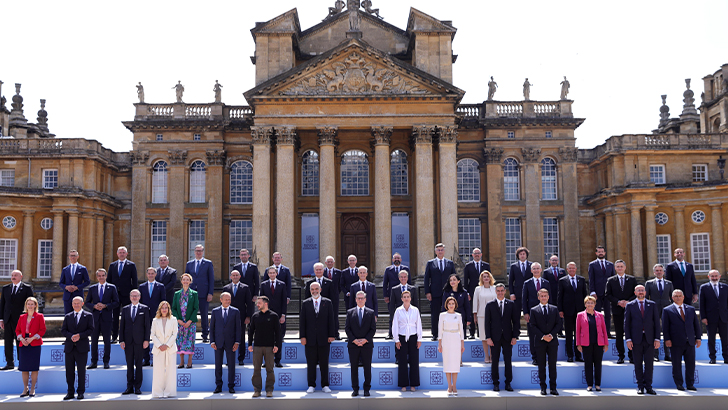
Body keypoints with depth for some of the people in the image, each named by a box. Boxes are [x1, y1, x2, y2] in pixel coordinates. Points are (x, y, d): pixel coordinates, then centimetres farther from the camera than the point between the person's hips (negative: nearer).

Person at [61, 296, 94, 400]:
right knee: (69, 370, 4)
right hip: (69, 347, 3)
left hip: (82, 348, -3)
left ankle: (80, 392, 8)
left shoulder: (88, 316, 6)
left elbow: (91, 330, -2)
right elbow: (63, 330, 6)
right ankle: (70, 392, 12)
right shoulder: (67, 316, 14)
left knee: (81, 370, 1)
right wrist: (71, 336, -13)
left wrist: (80, 335, -16)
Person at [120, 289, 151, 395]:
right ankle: (130, 387, 11)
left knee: (138, 364, 1)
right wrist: (121, 340, 0)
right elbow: (122, 326, 9)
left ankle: (137, 387, 6)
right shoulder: (125, 309, 11)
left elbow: (147, 325, 2)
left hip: (139, 341, -2)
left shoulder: (144, 309, 5)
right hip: (128, 341, 2)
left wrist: (146, 340, -5)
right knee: (129, 365, 5)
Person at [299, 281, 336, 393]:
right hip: (310, 339, 0)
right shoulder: (305, 303, 7)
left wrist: (332, 335, -2)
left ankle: (325, 385, 12)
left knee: (324, 363, 4)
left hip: (324, 338, 0)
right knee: (311, 363, 4)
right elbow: (302, 321, 4)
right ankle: (311, 386, 12)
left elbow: (331, 320, 4)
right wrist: (302, 336, -3)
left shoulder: (328, 302, 7)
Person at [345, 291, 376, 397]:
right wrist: (354, 340, -10)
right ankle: (355, 389, 10)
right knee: (354, 367, 3)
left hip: (367, 344, 0)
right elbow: (347, 328, 3)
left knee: (367, 367, 2)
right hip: (353, 344, 0)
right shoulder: (350, 312, 8)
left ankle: (366, 389, 10)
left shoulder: (371, 312, 7)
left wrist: (365, 339, -11)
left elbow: (373, 328, 2)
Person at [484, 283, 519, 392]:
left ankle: (508, 384, 13)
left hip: (507, 337, 1)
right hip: (495, 338, 0)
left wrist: (515, 336, -2)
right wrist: (488, 337, -6)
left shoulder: (511, 304, 6)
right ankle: (496, 384, 11)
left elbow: (516, 321, 5)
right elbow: (487, 322, 2)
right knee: (494, 361, 3)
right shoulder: (490, 305, 4)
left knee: (508, 361, 4)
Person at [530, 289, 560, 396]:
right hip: (540, 341, -1)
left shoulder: (554, 309, 10)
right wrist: (543, 336, -12)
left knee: (552, 365, 3)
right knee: (541, 365, 3)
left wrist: (551, 335, -9)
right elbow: (533, 326, -1)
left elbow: (558, 324, 5)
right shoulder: (534, 310, 4)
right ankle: (543, 388, 9)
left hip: (553, 341, 1)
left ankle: (553, 388, 8)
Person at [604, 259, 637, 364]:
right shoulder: (610, 280, 7)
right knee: (619, 334, 2)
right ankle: (621, 356, 9)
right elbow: (607, 295, 2)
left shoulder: (632, 280, 7)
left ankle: (632, 356, 10)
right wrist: (618, 302, -11)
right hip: (617, 311, 0)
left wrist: (628, 301, -11)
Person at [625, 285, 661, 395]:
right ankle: (640, 386, 10)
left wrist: (657, 339, -1)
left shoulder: (652, 305, 9)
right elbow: (626, 323, 4)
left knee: (649, 363, 1)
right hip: (636, 339, -1)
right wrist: (628, 339, -5)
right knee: (638, 364, 3)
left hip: (649, 339, 1)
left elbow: (656, 322, 7)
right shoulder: (630, 306, 6)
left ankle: (648, 386, 8)